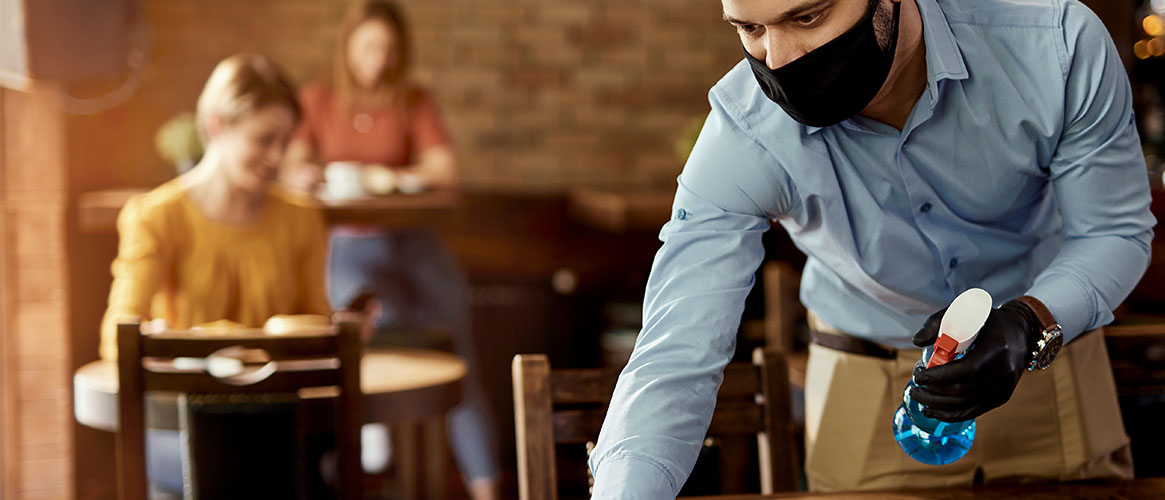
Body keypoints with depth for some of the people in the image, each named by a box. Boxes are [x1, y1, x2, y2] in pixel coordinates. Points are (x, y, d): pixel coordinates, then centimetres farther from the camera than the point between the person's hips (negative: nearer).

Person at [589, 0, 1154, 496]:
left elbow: (1116, 231, -15)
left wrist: (1030, 323, -35)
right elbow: (673, 362, -33)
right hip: (868, 379, -1)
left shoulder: (1057, 46, -28)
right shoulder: (744, 135, -29)